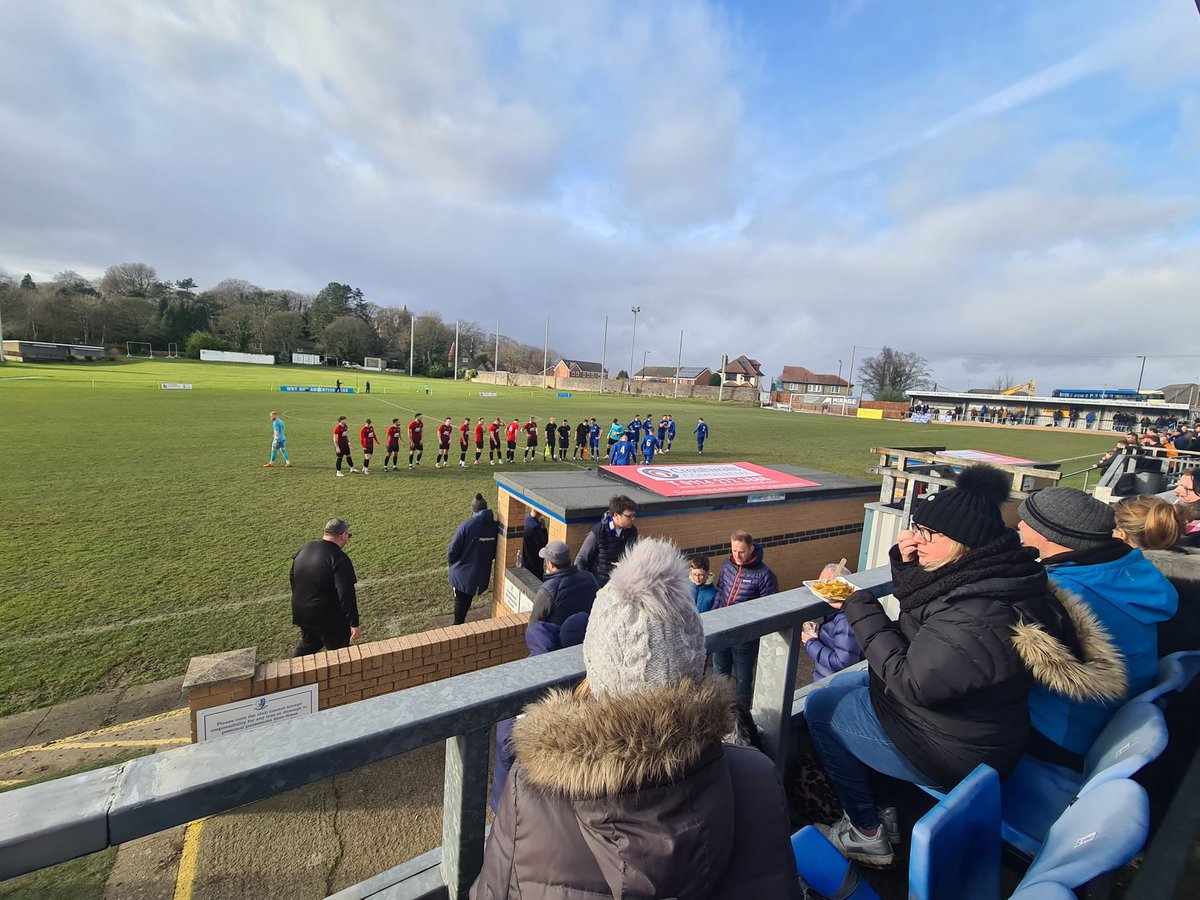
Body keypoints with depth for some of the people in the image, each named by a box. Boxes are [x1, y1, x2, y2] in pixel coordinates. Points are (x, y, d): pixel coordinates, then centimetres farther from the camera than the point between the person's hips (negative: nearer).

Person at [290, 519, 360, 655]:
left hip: (301, 612, 7)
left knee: (308, 644, 30)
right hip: (329, 618, -7)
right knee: (338, 652, 13)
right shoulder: (339, 559, -25)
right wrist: (354, 623, -22)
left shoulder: (304, 549, 0)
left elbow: (291, 577, 14)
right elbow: (346, 595, -28)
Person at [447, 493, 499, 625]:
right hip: (481, 575, 4)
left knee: (461, 600, 15)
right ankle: (461, 623, 35)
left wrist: (450, 560, 7)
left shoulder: (465, 526, -21)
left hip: (462, 573, -4)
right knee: (467, 599, 22)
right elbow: (496, 552, 5)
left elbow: (452, 550, -14)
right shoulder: (495, 527, -7)